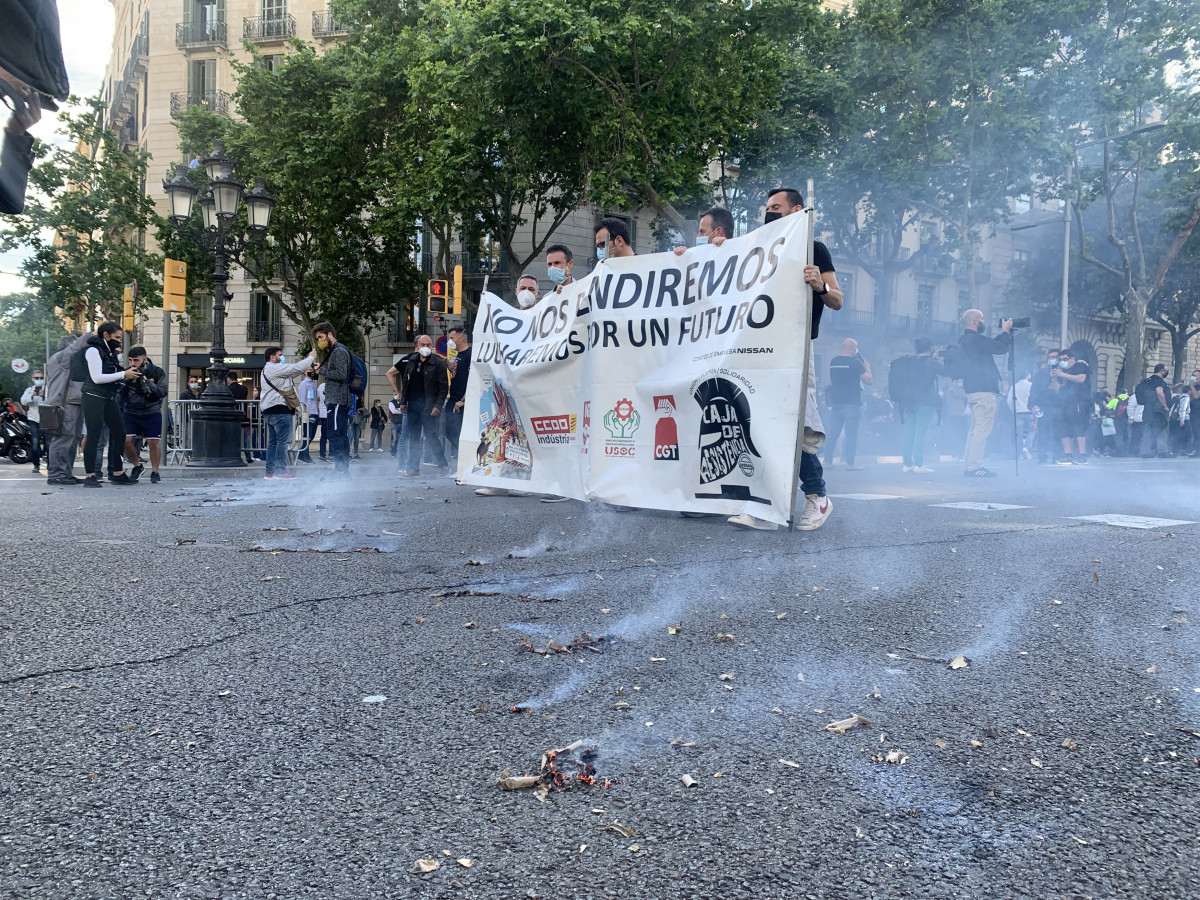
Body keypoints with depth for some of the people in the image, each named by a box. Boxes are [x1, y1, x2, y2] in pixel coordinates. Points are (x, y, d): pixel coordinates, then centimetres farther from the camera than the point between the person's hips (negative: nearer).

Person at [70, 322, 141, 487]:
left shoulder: (110, 352, 17)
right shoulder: (93, 350, -8)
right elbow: (97, 378, -17)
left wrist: (130, 375, 8)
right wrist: (123, 374, -18)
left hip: (109, 398, 9)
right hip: (93, 397, -8)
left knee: (119, 433, 7)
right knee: (94, 436, -8)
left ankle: (117, 473, 15)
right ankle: (89, 476, -4)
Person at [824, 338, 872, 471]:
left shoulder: (833, 361, 8)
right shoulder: (855, 362, -9)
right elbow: (868, 380, -9)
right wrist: (867, 367, 8)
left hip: (836, 402, 6)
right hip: (852, 403, -6)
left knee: (832, 433, 9)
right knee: (851, 434, -2)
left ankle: (828, 461, 11)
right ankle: (850, 463, -3)